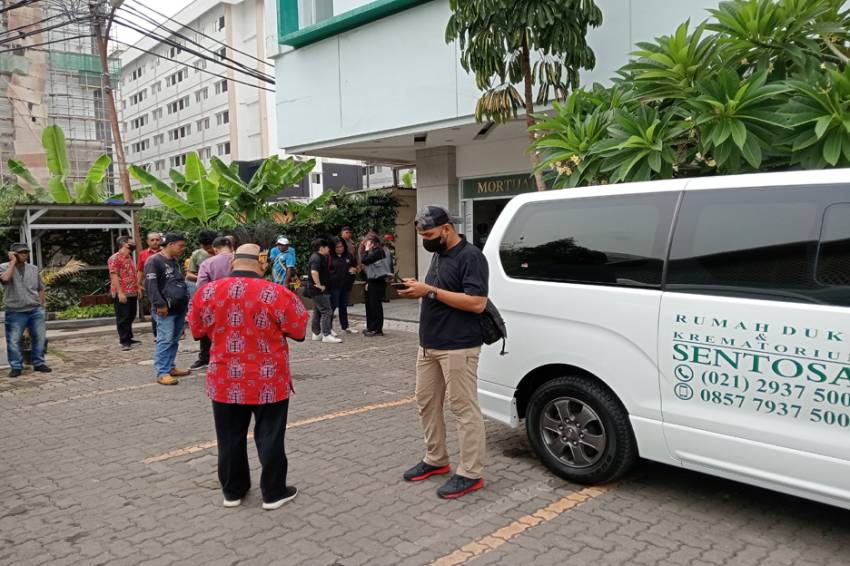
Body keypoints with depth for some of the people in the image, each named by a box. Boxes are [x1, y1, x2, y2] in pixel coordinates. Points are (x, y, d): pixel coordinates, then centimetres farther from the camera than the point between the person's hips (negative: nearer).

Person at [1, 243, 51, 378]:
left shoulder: (33, 269, 8)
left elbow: (40, 289, 15)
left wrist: (40, 306, 11)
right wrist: (13, 262, -15)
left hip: (35, 311, 3)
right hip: (15, 312, -3)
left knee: (39, 338, 6)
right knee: (14, 341, 0)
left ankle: (38, 363, 18)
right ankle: (16, 366, 12)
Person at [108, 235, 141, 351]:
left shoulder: (130, 258, 17)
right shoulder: (115, 258, -10)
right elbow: (114, 276, -16)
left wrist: (137, 288, 17)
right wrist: (120, 292, -21)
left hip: (132, 293, 9)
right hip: (121, 294, -8)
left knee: (131, 317, 13)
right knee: (123, 318, -3)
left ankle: (129, 338, 23)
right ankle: (124, 341, 2)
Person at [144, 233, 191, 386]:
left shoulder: (174, 262, 18)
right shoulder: (154, 261, -10)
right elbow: (151, 286, -17)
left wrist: (185, 302, 22)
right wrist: (160, 304, -21)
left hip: (179, 308, 9)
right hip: (166, 310, -9)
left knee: (174, 340, 12)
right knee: (165, 340, -10)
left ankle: (170, 367, 22)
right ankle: (162, 373, -7)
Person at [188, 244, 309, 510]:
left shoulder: (207, 292, -4)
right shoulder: (277, 294, -15)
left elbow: (197, 330, 9)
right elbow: (299, 331, -6)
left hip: (225, 381, 3)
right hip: (268, 382, -3)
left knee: (230, 438, 16)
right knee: (270, 437, 10)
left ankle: (233, 491, 30)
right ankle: (274, 493, 21)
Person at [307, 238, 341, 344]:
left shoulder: (318, 257, 16)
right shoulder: (317, 258, -17)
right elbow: (314, 272, -32)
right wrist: (319, 285, -26)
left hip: (317, 290, 11)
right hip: (319, 290, -11)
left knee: (317, 311, 15)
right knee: (326, 311, -10)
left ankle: (316, 334, 22)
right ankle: (326, 335, -10)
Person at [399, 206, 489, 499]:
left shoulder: (471, 256, -14)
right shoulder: (439, 255, 15)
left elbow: (477, 303, -22)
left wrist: (430, 290, -22)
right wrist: (419, 290, 1)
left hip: (458, 348, -9)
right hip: (429, 346, 9)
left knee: (464, 409, -1)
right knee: (426, 402, 15)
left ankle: (470, 473, 9)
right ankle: (435, 459, 29)